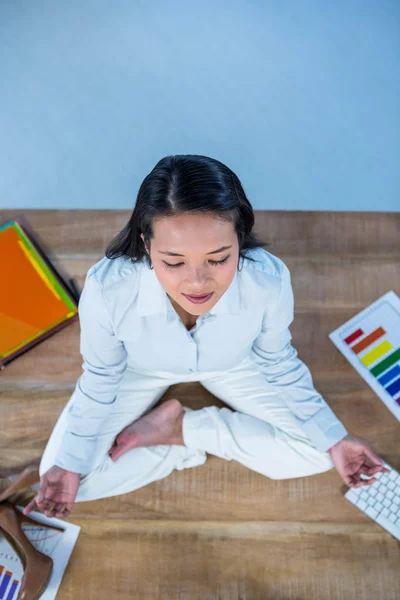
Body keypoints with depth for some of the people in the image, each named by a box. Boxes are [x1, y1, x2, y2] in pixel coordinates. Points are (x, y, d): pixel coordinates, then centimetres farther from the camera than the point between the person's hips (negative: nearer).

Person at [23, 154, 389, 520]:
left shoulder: (270, 280, -35)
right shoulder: (107, 288, -37)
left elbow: (279, 365, -12)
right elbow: (101, 380, -15)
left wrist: (333, 439, -11)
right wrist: (68, 464, -17)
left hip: (232, 365, 1)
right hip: (141, 370, 0)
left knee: (315, 456, -8)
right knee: (72, 479, -9)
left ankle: (179, 426, 0)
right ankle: (203, 439, 4)